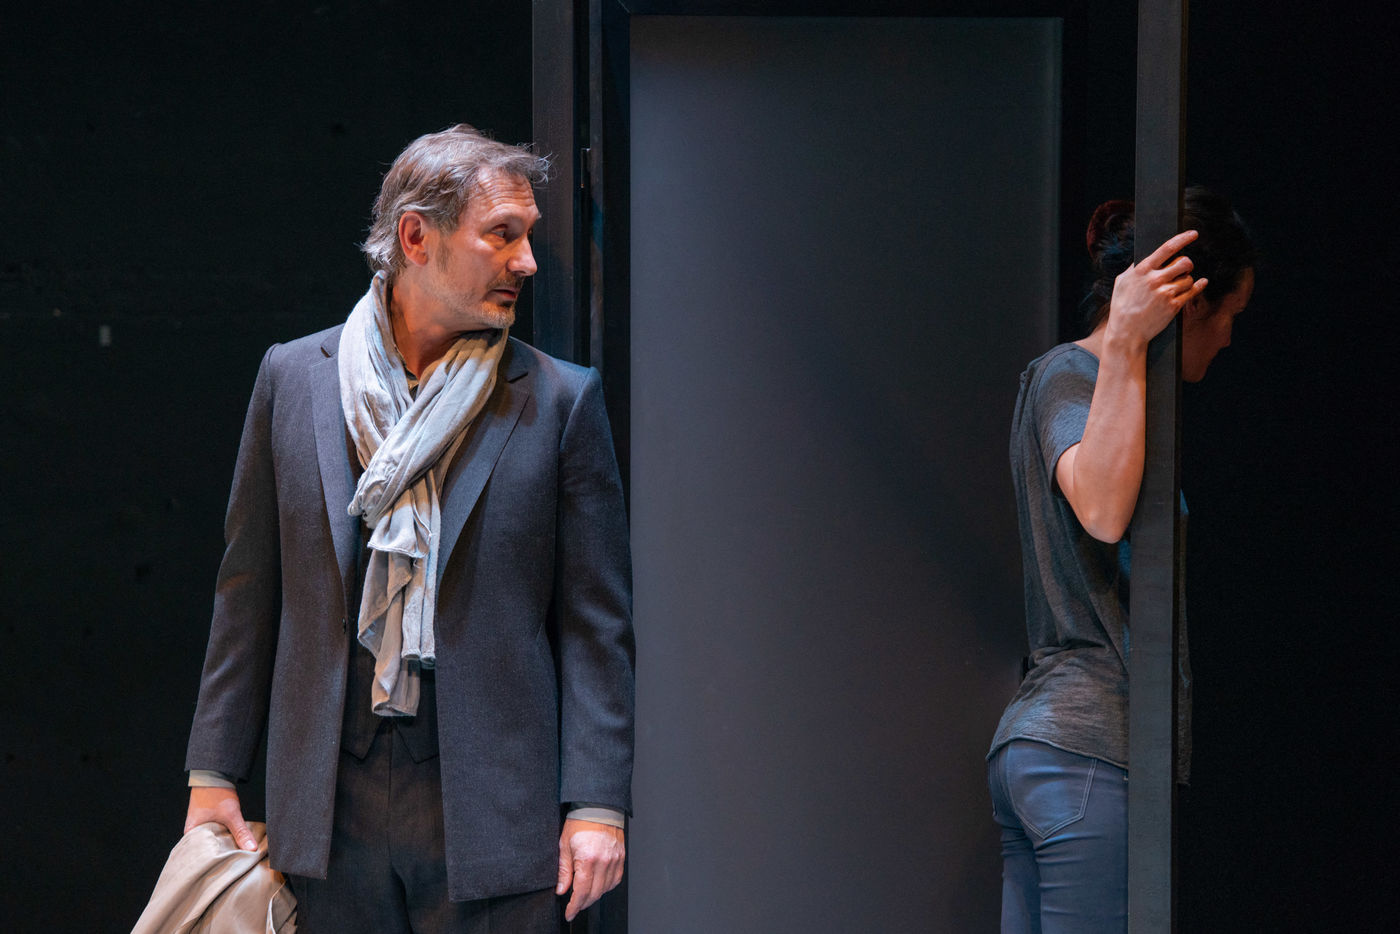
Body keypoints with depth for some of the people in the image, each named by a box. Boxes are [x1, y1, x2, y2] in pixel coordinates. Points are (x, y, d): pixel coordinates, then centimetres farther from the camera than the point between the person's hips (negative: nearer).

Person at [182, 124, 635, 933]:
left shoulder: (560, 400, 1)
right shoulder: (294, 378, 7)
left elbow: (597, 623, 0)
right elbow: (250, 592, 10)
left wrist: (597, 805, -7)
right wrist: (214, 773, 8)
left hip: (491, 814, -2)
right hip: (333, 805, 2)